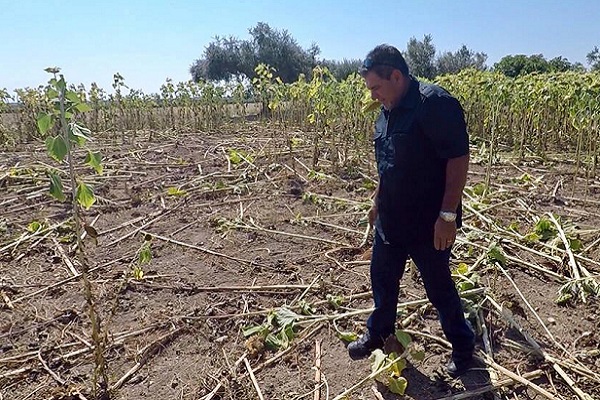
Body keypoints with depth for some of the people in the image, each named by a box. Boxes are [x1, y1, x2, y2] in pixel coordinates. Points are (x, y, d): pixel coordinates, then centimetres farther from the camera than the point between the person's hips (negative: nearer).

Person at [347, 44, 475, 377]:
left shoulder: (436, 104, -19)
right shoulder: (388, 112, 8)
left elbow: (458, 159, -21)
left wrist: (448, 216, -23)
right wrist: (378, 202, 21)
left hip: (428, 224, -8)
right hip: (390, 221, 8)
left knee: (439, 287, 9)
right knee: (382, 279, 19)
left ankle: (464, 346, 33)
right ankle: (378, 334, 41)